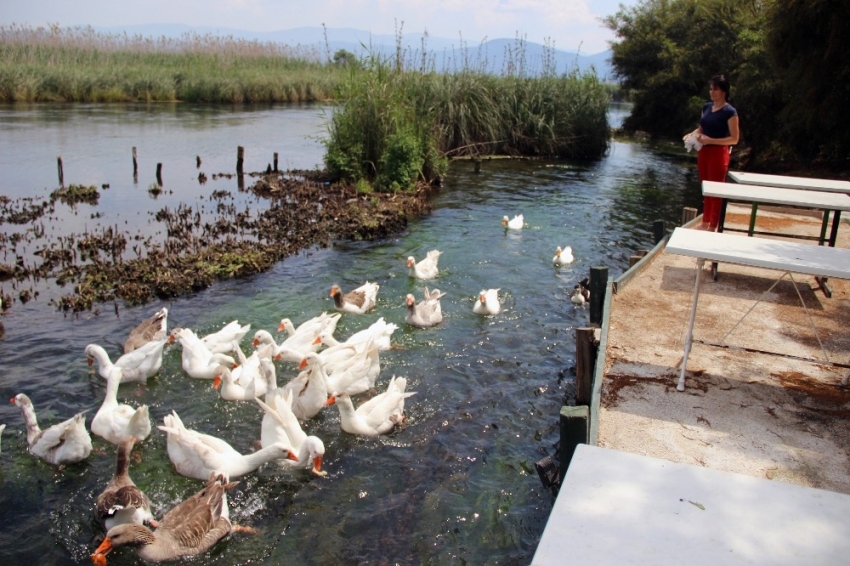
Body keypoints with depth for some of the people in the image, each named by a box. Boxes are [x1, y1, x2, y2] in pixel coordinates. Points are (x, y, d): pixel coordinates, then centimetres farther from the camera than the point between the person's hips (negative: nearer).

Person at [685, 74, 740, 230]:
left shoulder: (729, 111, -12)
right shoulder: (707, 107, 8)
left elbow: (734, 138, -14)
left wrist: (711, 140, -22)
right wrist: (693, 134, -3)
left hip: (718, 154, -7)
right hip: (703, 152, 7)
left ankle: (713, 227, 8)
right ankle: (705, 223, 23)